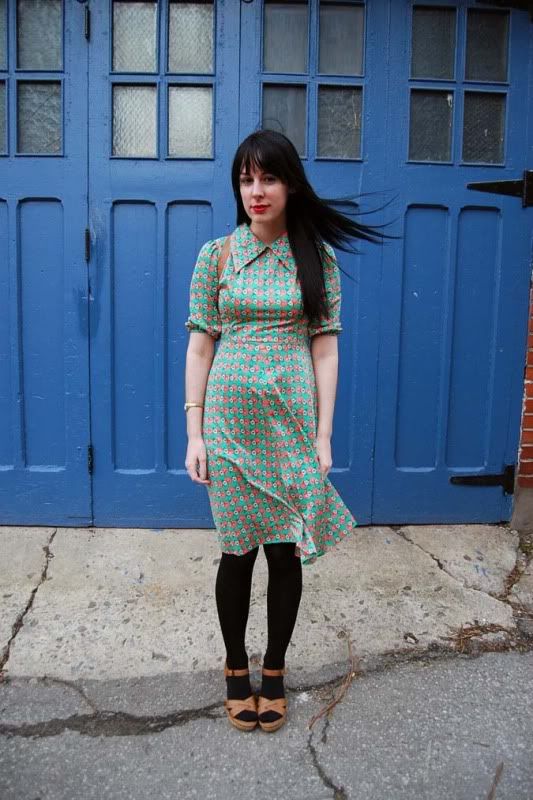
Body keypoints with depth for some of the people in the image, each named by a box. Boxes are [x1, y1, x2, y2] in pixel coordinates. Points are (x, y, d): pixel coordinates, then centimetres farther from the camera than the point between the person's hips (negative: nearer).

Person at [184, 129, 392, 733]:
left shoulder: (317, 257, 2)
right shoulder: (216, 254, 2)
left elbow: (324, 347, 0)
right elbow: (200, 346, 1)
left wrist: (324, 434, -4)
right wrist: (194, 433, -3)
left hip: (293, 421, 0)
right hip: (230, 420, 0)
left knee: (287, 551, 8)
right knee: (238, 550, 9)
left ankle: (274, 671, 31)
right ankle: (235, 668, 32)